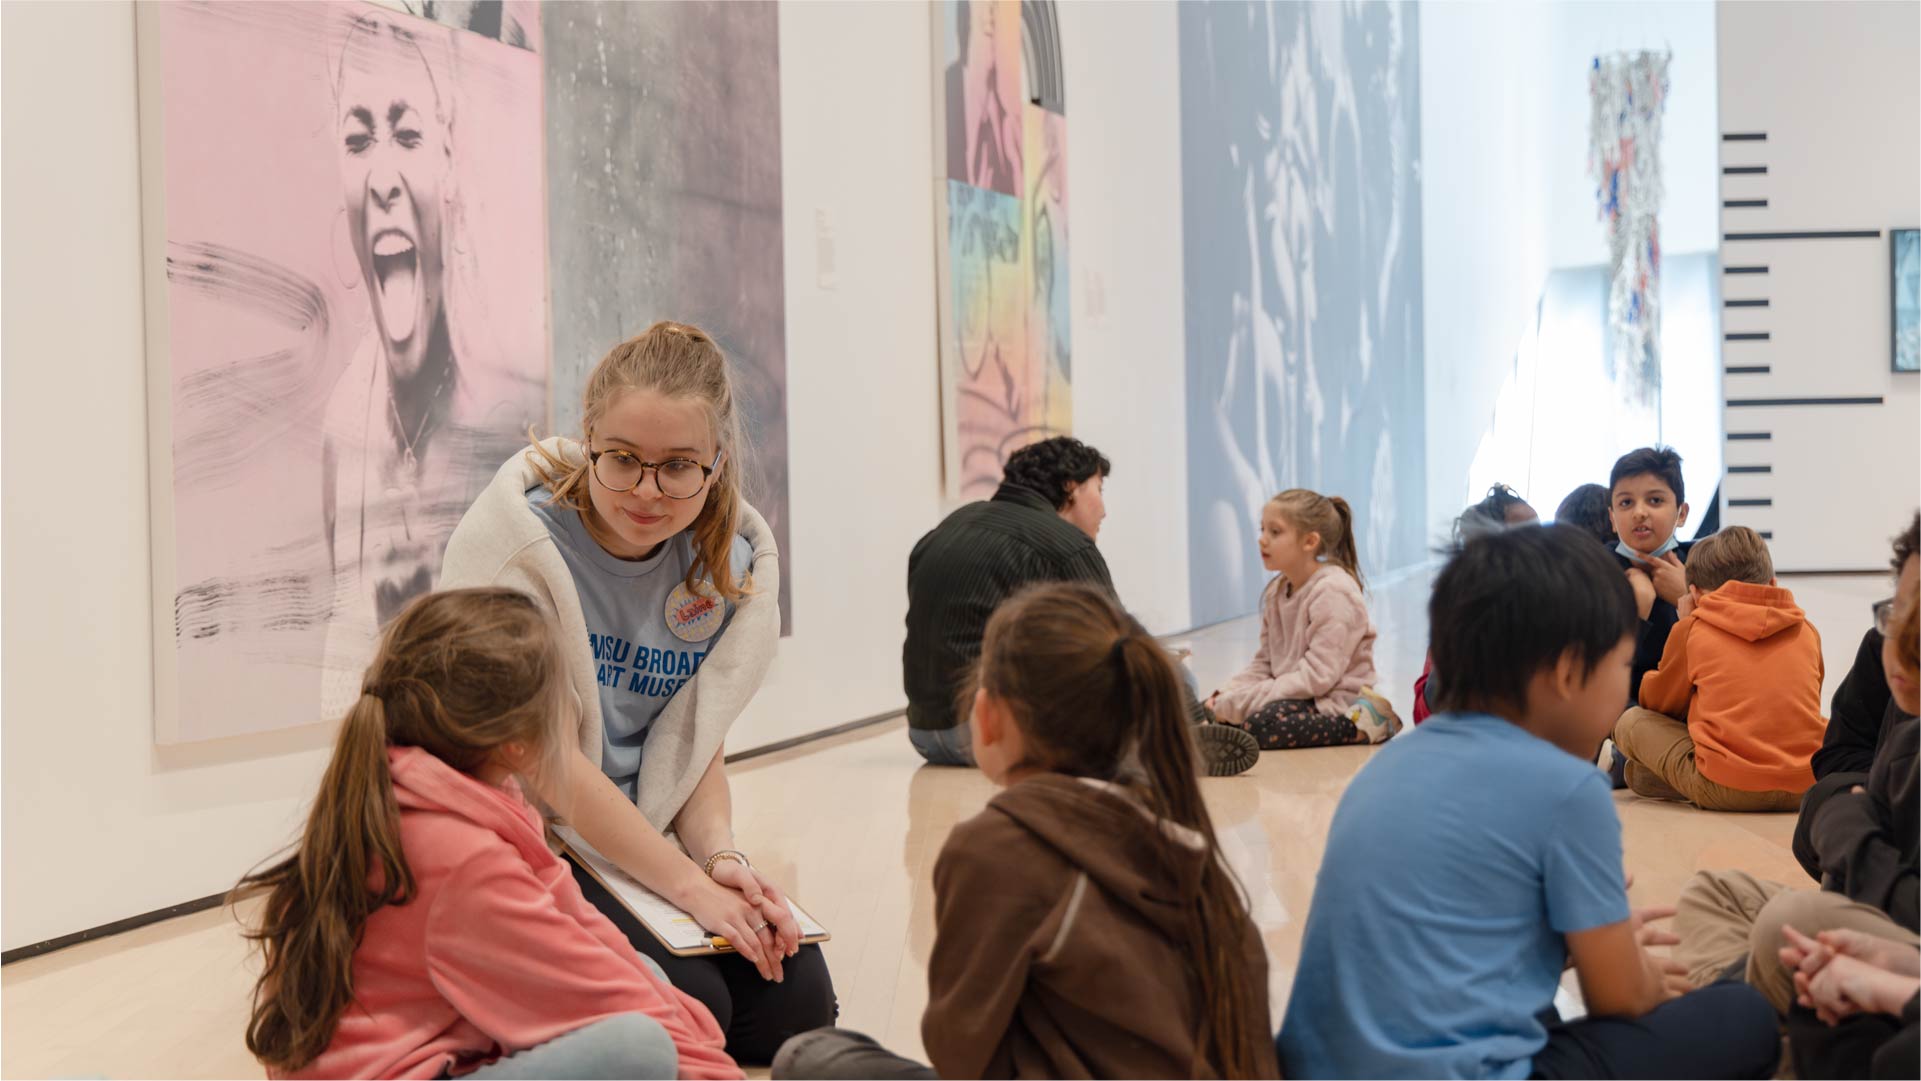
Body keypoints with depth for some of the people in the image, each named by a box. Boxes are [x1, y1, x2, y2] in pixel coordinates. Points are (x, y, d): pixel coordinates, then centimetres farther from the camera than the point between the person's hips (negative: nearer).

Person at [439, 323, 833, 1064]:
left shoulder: (727, 563, 1)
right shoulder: (521, 542, -17)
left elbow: (697, 743, 7)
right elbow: (549, 764, -19)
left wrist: (718, 855, -13)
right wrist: (688, 886, -20)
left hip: (646, 846, 6)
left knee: (796, 1002, -9)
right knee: (690, 1003, -24)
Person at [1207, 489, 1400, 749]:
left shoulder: (1333, 591, -17)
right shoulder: (1276, 591, 11)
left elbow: (1317, 677, -23)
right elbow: (1263, 664, 14)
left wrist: (1241, 702, -24)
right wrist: (1226, 695, -6)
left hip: (1336, 700, -9)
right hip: (1296, 696, 9)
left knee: (1261, 725, -34)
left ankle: (1359, 725, -18)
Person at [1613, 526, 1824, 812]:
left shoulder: (1692, 629, 6)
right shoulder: (1806, 630, 14)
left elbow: (1657, 704, 20)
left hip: (1726, 788, -2)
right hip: (1808, 788, 2)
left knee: (1630, 721, 18)